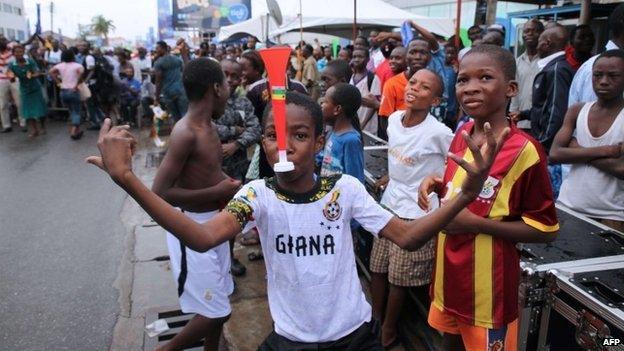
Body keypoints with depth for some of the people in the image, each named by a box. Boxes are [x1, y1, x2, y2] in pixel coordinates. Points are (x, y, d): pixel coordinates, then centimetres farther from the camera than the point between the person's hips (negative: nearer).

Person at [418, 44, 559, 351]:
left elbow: (545, 229, -14)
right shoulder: (461, 135, 0)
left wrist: (475, 223, -23)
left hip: (487, 286, -6)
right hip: (449, 274, 7)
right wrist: (436, 184, -6)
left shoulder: (523, 151, -20)